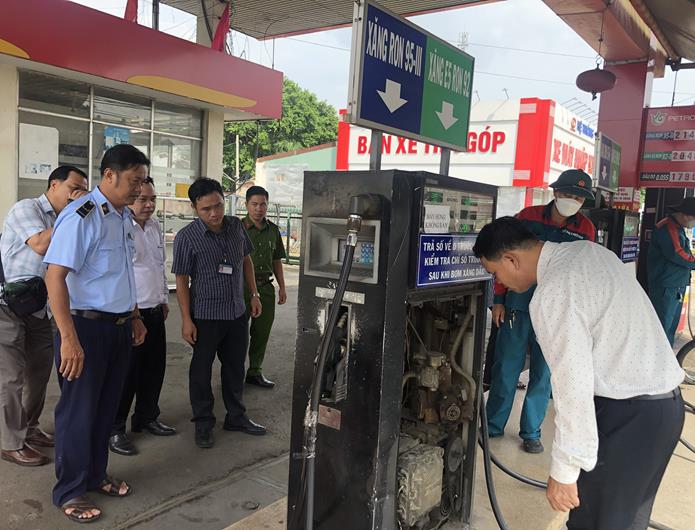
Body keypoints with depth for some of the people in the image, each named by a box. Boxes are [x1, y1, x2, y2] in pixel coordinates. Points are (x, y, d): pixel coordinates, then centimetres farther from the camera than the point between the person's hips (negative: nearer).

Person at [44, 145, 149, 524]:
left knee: (106, 407, 18)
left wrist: (134, 317, 20)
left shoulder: (124, 217, 10)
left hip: (119, 326, 8)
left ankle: (95, 475, 36)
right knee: (78, 410, 6)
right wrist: (69, 338, -26)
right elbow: (55, 276, -22)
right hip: (86, 326, -8)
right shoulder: (81, 216, -17)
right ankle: (70, 492, 24)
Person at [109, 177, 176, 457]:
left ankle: (146, 417, 34)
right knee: (127, 373, 1)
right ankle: (115, 429, 18)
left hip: (155, 311, 8)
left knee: (154, 367, 16)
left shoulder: (155, 226, 11)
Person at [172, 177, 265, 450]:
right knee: (202, 370, 8)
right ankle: (203, 423, 24)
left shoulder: (236, 226, 0)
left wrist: (254, 294, 11)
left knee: (235, 366, 16)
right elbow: (182, 280, -11)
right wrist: (187, 320, -13)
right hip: (205, 315, -5)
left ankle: (236, 417, 32)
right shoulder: (186, 238, -14)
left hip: (237, 312, 5)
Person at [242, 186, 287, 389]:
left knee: (262, 333, 11)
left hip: (266, 288, 5)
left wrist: (282, 287, 14)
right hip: (242, 287, -5)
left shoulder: (273, 230, 10)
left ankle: (255, 372, 25)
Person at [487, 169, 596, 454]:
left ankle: (531, 432, 25)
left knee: (543, 375, 9)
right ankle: (493, 427, 22)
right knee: (505, 370, 6)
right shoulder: (528, 216, -1)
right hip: (517, 308, -1)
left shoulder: (585, 229, 1)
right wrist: (499, 300, 1)